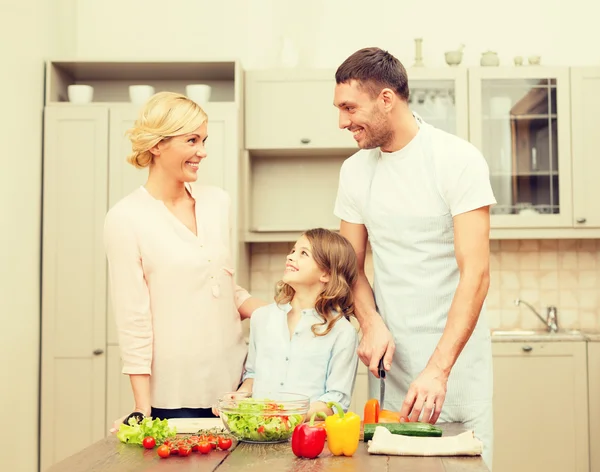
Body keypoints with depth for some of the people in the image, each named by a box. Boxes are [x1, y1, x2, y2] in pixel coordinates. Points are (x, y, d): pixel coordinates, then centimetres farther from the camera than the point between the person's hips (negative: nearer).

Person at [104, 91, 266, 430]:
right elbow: (133, 320, -10)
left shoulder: (218, 201, 7)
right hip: (175, 394, -5)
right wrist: (143, 409, -10)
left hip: (234, 380, 5)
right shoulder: (126, 219, -8)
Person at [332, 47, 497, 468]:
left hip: (455, 355, -4)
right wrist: (372, 324, -9)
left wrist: (438, 369, -25)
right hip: (390, 356, 4)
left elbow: (475, 274, -17)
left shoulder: (459, 160, -10)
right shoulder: (355, 170, 6)